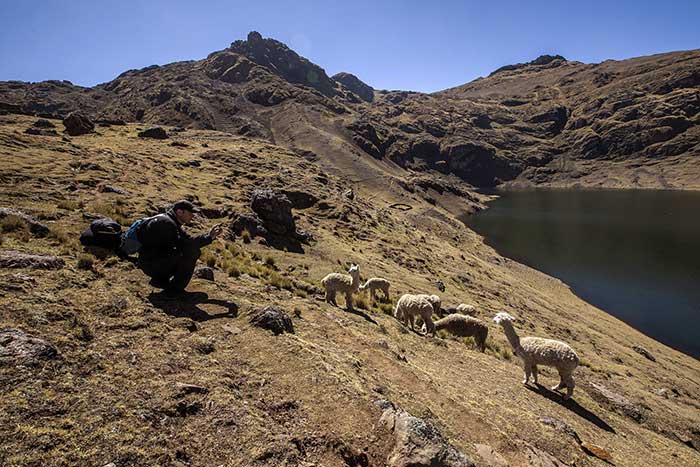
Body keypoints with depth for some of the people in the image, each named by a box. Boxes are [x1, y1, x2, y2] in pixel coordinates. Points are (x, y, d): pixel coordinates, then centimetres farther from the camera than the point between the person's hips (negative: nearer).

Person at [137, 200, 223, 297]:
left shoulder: (172, 222, 12)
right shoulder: (166, 223, -20)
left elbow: (187, 239, 8)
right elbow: (183, 244, -27)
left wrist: (210, 236, -1)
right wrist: (208, 237, -23)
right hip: (151, 264, -10)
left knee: (195, 251, 9)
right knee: (191, 252, -22)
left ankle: (160, 280, 11)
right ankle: (174, 289, -11)